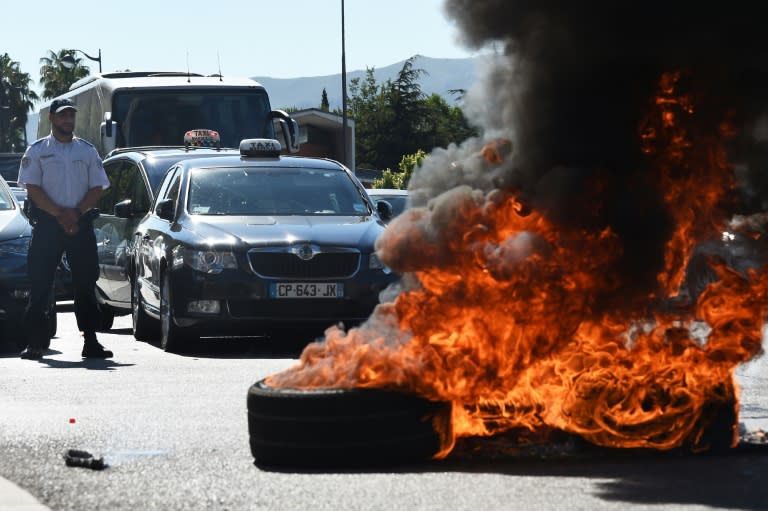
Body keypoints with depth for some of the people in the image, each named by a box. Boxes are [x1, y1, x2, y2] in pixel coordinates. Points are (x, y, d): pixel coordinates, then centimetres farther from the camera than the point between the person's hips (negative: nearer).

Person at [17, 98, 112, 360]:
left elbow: (97, 188, 8)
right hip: (47, 224, -2)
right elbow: (32, 188, -4)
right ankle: (35, 343, -1)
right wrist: (60, 214, -13)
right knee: (40, 284, -4)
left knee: (86, 284, 2)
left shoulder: (88, 151, 13)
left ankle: (91, 342, 4)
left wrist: (76, 213, -8)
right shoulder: (37, 151, 5)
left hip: (81, 224, 2)